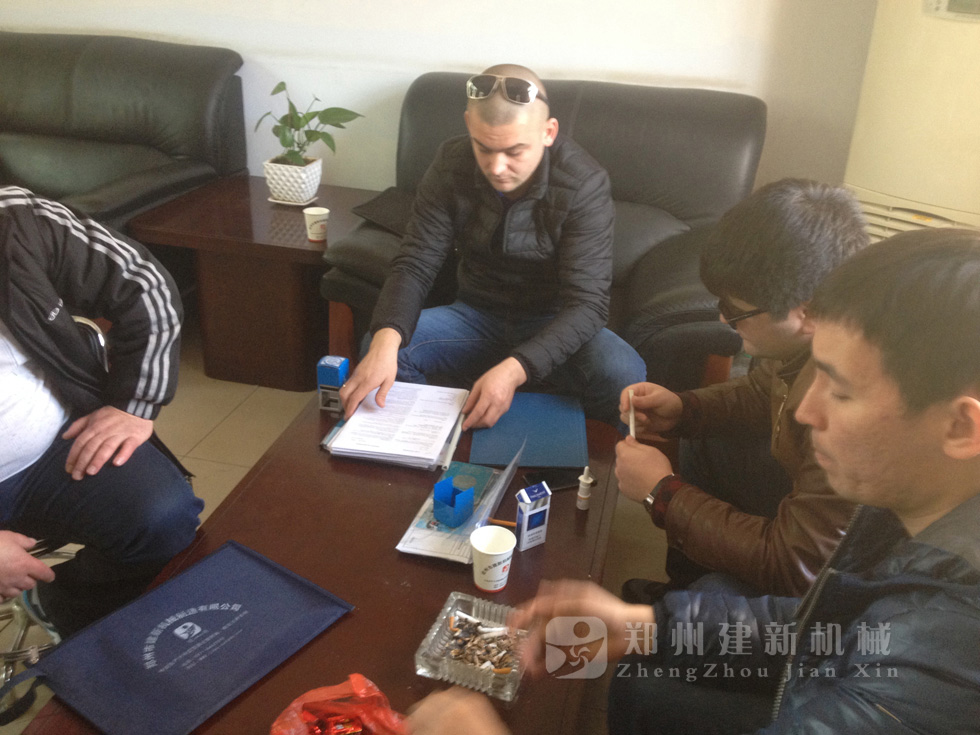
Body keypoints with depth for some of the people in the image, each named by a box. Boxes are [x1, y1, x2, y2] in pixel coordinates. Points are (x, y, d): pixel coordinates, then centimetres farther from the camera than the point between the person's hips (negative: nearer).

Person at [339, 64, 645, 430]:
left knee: (624, 375, -33)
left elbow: (587, 302, -26)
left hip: (553, 326, -2)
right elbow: (415, 265, -13)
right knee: (378, 344, -23)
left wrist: (515, 369, -43)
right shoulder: (451, 165, -11)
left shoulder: (584, 184, -21)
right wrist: (386, 340, -35)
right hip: (475, 316, 3)